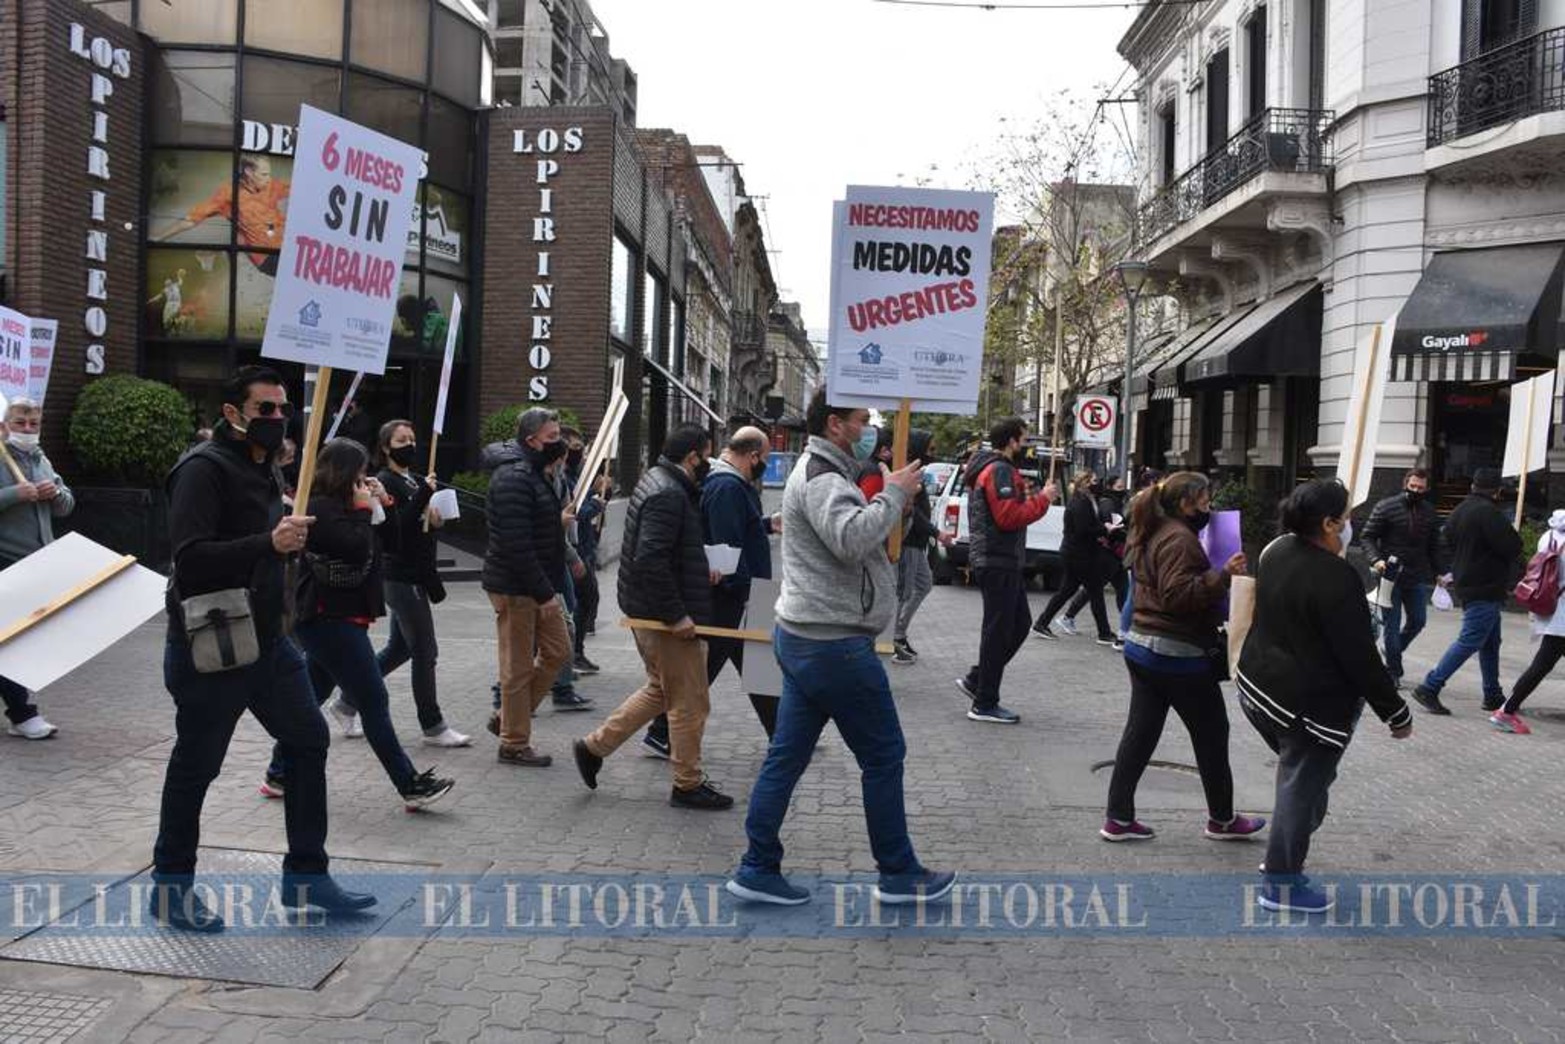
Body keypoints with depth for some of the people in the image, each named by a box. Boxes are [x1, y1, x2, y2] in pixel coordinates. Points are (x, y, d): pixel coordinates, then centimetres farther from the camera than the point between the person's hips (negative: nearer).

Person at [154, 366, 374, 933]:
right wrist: (270, 542, -36)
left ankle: (305, 875, 18)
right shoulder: (204, 468, -16)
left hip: (266, 640, 9)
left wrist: (291, 530, 5)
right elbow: (189, 556, -27)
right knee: (196, 765, 4)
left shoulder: (263, 468, 12)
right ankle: (170, 887, 22)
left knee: (308, 739, 8)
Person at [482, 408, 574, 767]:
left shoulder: (534, 474, 15)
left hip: (538, 585, 10)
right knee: (519, 666, 0)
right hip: (515, 588, -10)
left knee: (557, 651, 13)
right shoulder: (514, 478, -19)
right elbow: (516, 545, -25)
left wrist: (550, 588, 16)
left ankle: (507, 719, 25)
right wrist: (543, 593, -23)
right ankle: (514, 744, 13)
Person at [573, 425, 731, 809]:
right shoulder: (669, 495, -21)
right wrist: (675, 615, -25)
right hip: (666, 618, -11)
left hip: (648, 614, 11)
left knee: (660, 689, 23)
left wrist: (700, 572, 13)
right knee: (690, 702, 2)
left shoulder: (658, 483, 13)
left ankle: (595, 745, 26)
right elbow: (650, 560, -29)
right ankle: (688, 785, 15)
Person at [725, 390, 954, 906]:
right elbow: (851, 538, -33)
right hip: (835, 644, -10)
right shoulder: (822, 477, -16)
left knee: (787, 754, 10)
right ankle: (898, 874, 14)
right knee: (884, 756, 2)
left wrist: (892, 497, 4)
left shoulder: (822, 471, 20)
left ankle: (758, 868, 14)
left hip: (803, 638, 10)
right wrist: (893, 494, -20)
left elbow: (853, 538, 18)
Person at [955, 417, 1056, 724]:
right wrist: (1042, 499, -13)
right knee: (999, 630, -4)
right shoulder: (999, 471, -15)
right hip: (998, 562, -11)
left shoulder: (993, 468, 19)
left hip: (1000, 561, 11)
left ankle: (976, 680, 20)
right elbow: (1009, 517, -22)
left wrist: (1025, 497, 7)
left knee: (1019, 623, 16)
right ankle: (985, 704, 3)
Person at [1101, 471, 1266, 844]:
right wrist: (1223, 575, -28)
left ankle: (1118, 818, 9)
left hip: (1143, 646, 9)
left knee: (1139, 732, 9)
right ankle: (1222, 819, 19)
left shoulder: (1153, 534, 15)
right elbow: (1179, 594, -26)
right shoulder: (1180, 538, -17)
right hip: (1179, 653, -9)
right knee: (1211, 734, 7)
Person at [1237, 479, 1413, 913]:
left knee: (1296, 777, 25)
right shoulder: (1336, 578, -26)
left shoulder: (1277, 551, 1)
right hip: (1312, 705, -9)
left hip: (1261, 684, 9)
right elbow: (1360, 656, -21)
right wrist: (1396, 712, -12)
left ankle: (1282, 857, 35)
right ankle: (1281, 883, 15)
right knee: (1302, 787, 4)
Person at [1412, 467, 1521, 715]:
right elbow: (1513, 548, -20)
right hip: (1486, 589, -10)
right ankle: (1429, 688, -12)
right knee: (1469, 641, -9)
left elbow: (1451, 542, 19)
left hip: (1466, 582, 10)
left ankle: (1493, 695, 24)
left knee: (1490, 642, 18)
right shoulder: (1489, 512, -19)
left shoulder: (1459, 511, 10)